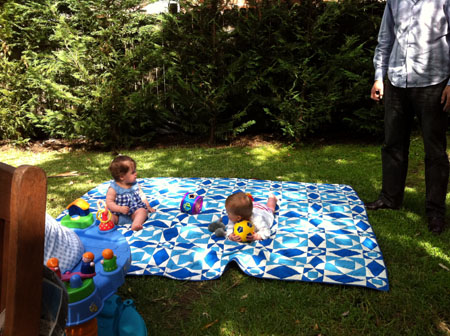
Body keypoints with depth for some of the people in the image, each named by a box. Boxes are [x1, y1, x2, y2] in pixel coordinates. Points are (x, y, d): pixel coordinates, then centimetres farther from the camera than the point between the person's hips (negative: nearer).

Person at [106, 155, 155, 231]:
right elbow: (109, 202, -12)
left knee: (143, 210, -25)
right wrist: (120, 209, -26)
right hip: (118, 214, -2)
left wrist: (148, 206, 13)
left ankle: (136, 224, -47)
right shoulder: (113, 188, -8)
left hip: (134, 211, 3)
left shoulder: (135, 185, 9)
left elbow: (142, 195, 19)